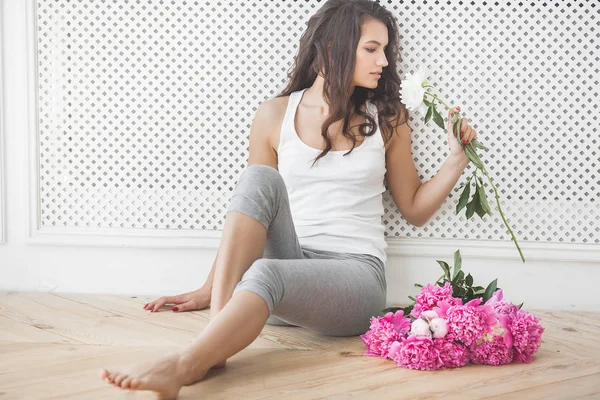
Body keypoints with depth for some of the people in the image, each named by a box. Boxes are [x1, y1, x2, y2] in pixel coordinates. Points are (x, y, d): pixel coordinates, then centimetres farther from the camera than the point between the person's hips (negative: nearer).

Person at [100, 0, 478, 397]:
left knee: (265, 274, -35)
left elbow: (414, 209, 18)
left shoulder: (387, 119, 12)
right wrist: (209, 288, 8)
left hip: (357, 273, -1)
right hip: (289, 262, 2)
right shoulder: (275, 116, 9)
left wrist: (457, 159, 2)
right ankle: (220, 323, -39)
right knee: (261, 177, -28)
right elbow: (254, 200, 13)